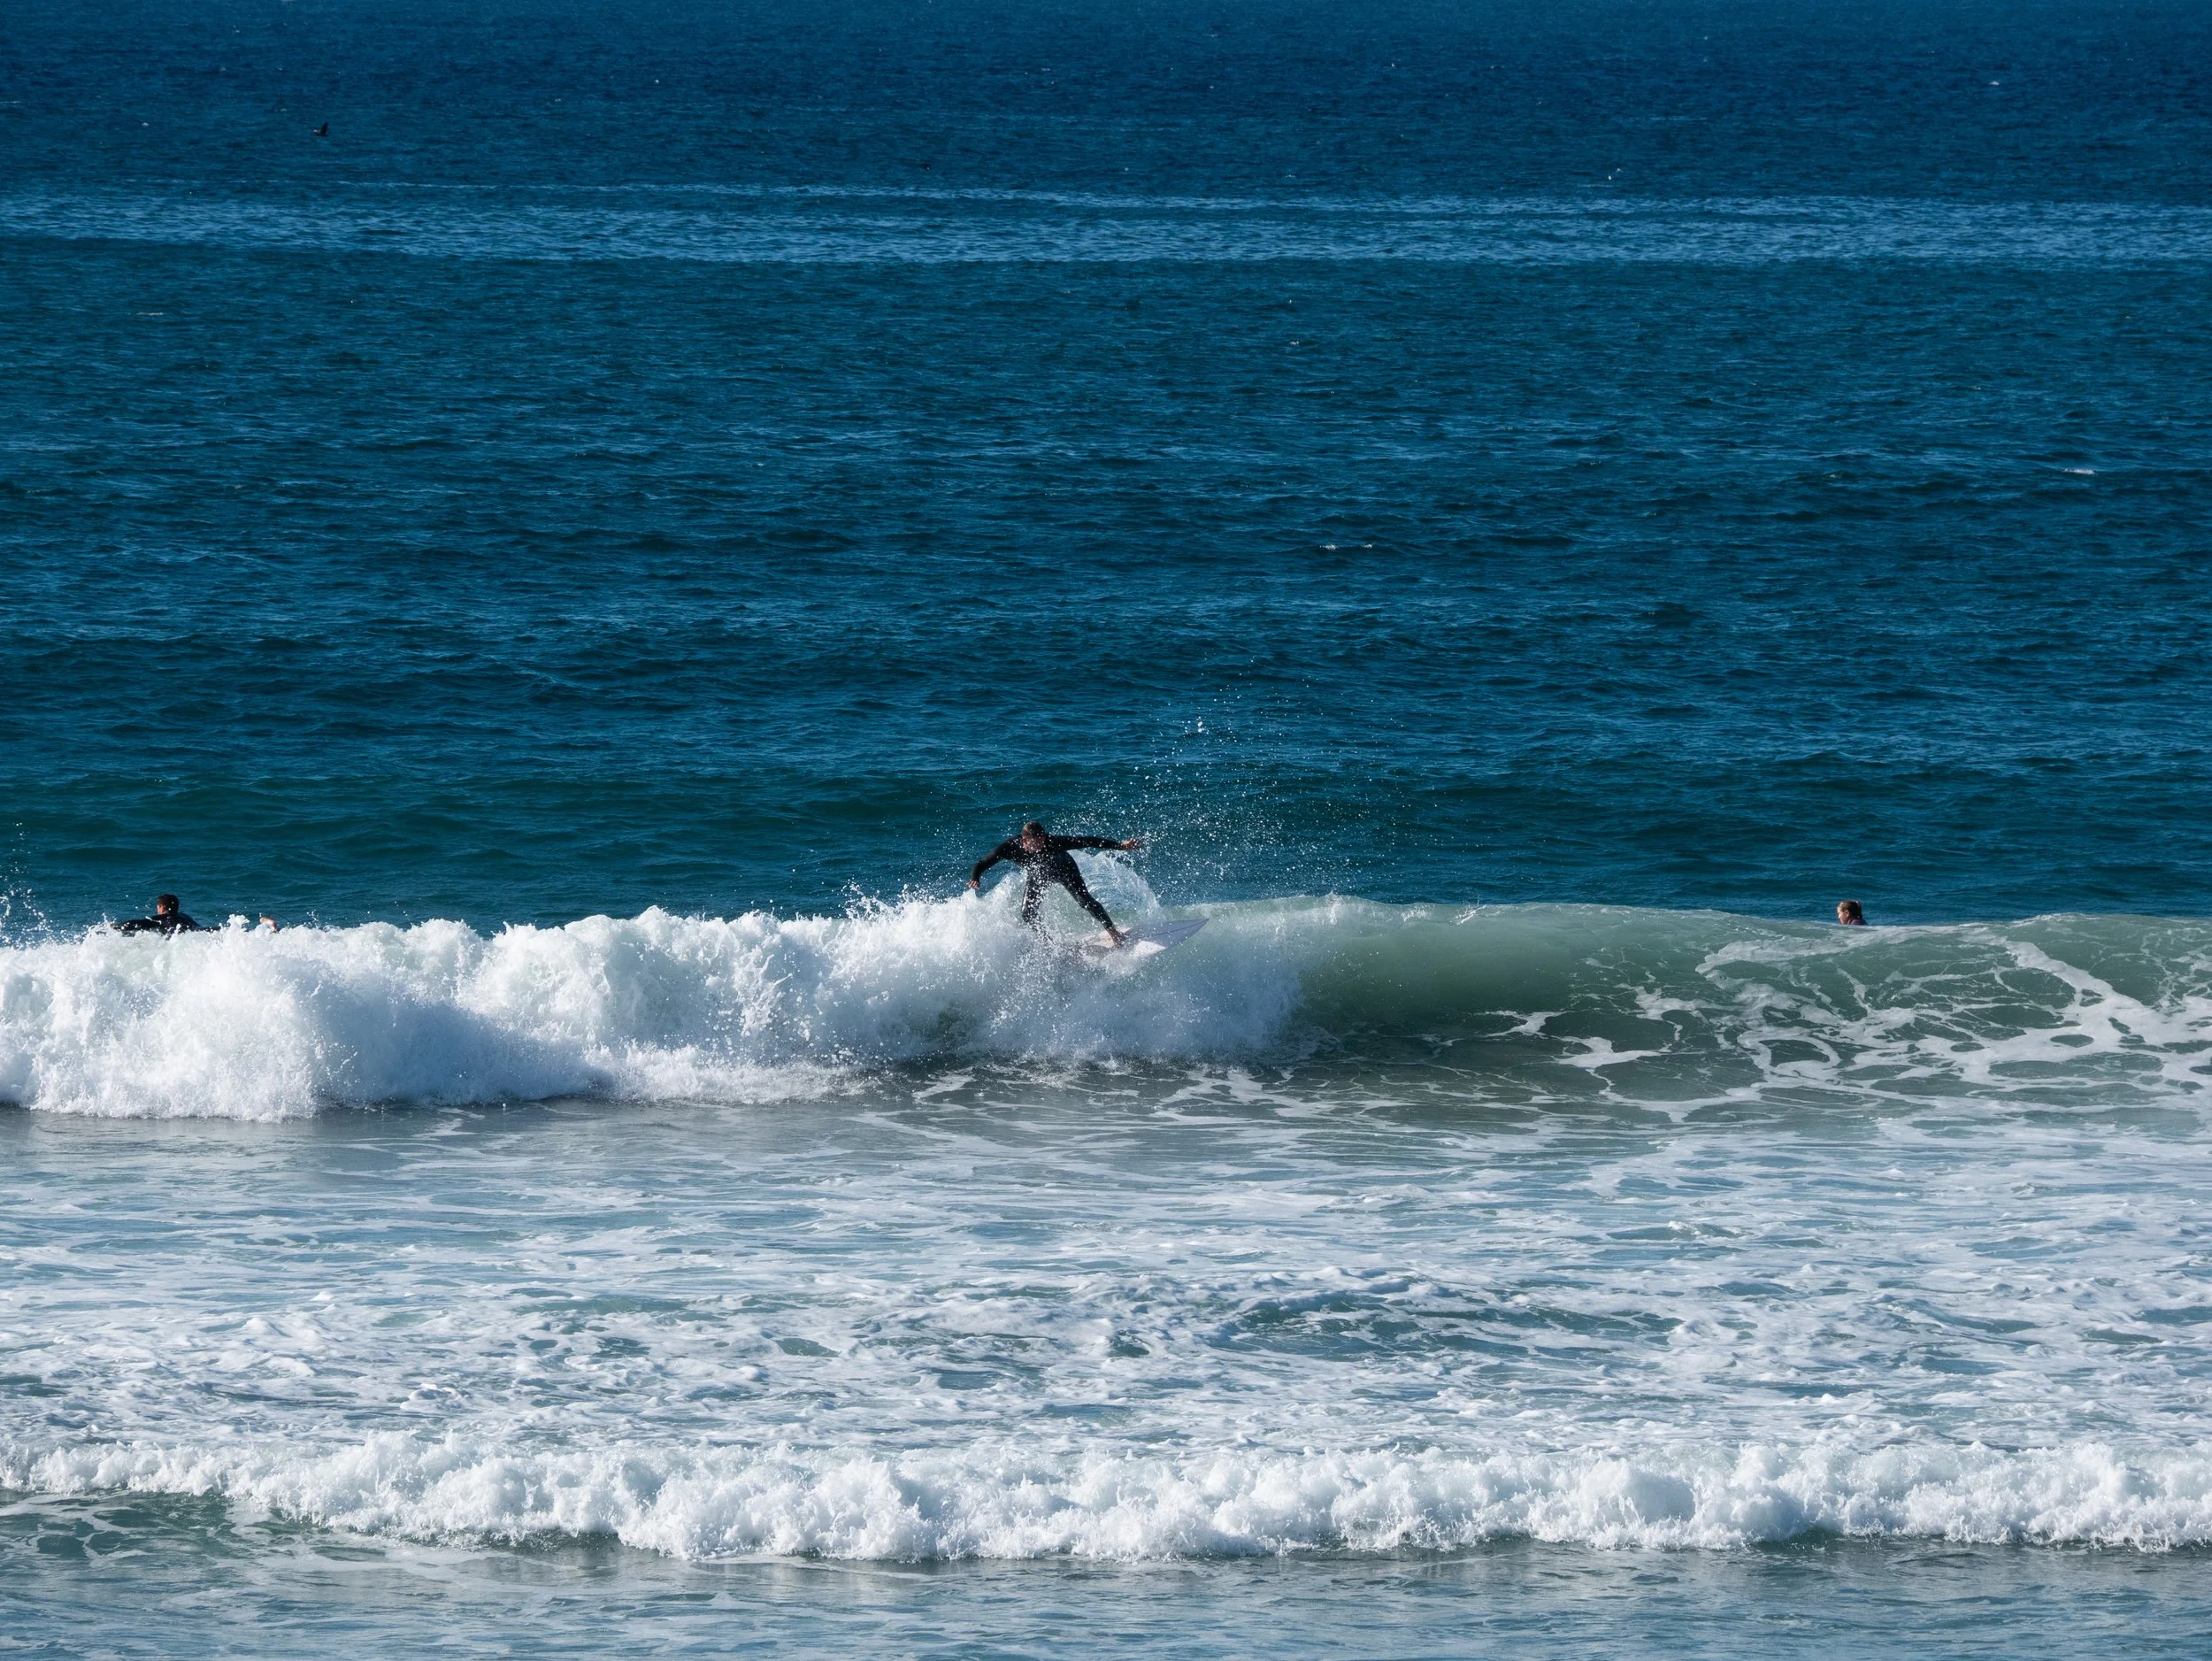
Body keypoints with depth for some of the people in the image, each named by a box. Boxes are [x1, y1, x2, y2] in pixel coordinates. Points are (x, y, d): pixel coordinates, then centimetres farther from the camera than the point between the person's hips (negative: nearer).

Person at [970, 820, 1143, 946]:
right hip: (1036, 875, 2)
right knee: (1028, 914, -6)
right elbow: (982, 864, -24)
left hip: (1062, 869, -2)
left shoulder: (1052, 843, -41)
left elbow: (1086, 841, -38)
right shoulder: (1009, 848, -36)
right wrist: (975, 880, -47)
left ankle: (1112, 930, 4)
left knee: (1084, 899, -16)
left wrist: (1121, 846, -41)